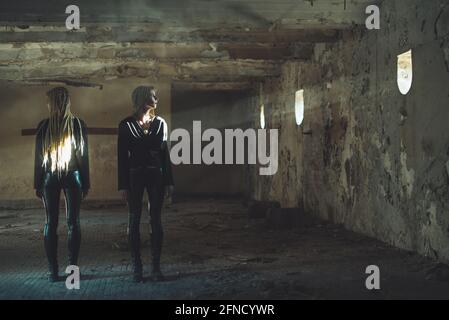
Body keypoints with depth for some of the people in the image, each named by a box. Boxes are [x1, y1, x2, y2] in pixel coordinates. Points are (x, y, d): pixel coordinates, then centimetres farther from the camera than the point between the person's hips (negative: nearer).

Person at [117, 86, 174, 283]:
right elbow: (122, 156, -3)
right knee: (134, 220, 2)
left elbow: (165, 153, 7)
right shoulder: (126, 125, -2)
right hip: (135, 175, -2)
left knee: (156, 220, 1)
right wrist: (123, 185, -8)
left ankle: (156, 267, 5)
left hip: (156, 175, 2)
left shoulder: (160, 123, 5)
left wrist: (169, 181, 3)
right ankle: (136, 267, 8)